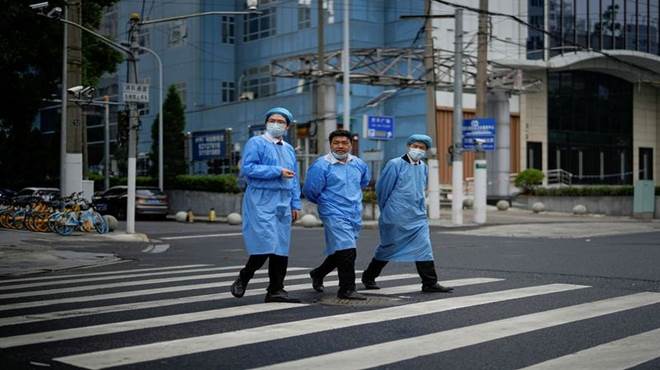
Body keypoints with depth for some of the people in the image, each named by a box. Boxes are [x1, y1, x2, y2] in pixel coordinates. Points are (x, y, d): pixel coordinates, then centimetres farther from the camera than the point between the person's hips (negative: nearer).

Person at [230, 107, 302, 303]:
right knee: (265, 245, -14)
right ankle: (243, 279, 5)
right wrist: (278, 171, -14)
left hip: (283, 204, 7)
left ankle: (276, 290, 11)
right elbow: (247, 168, -15)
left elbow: (294, 179, 21)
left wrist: (295, 204, 13)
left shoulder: (289, 149, 19)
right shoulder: (256, 143, -2)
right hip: (261, 201, -7)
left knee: (281, 248, 5)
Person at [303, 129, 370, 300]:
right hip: (334, 215, -7)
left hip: (355, 215, 7)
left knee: (339, 252, 15)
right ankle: (347, 289, -6)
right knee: (347, 251, -14)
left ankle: (318, 274, 37)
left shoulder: (359, 164, 8)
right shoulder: (321, 165, -12)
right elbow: (310, 191, -6)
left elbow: (364, 181, 29)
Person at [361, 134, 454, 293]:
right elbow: (382, 189, -4)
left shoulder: (424, 168, 9)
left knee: (423, 247, -4)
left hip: (417, 216, 5)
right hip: (396, 217, -5)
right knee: (389, 247, 6)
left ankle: (430, 283, -2)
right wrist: (386, 210, 6)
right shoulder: (395, 164, -10)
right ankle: (368, 277, 24)